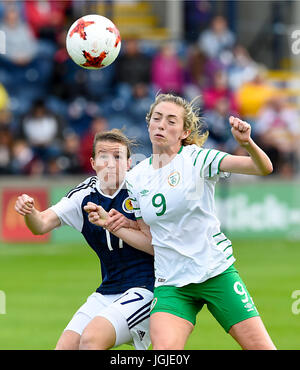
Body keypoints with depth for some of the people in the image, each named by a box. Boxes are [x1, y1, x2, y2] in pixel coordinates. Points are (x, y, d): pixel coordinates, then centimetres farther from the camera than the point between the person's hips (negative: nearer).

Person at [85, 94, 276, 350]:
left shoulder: (197, 158, -5)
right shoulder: (136, 178, 8)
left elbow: (264, 168, -14)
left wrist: (247, 143, -33)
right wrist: (111, 224, 3)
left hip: (217, 272, -2)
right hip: (170, 285, 2)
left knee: (260, 347, -5)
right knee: (164, 348, -22)